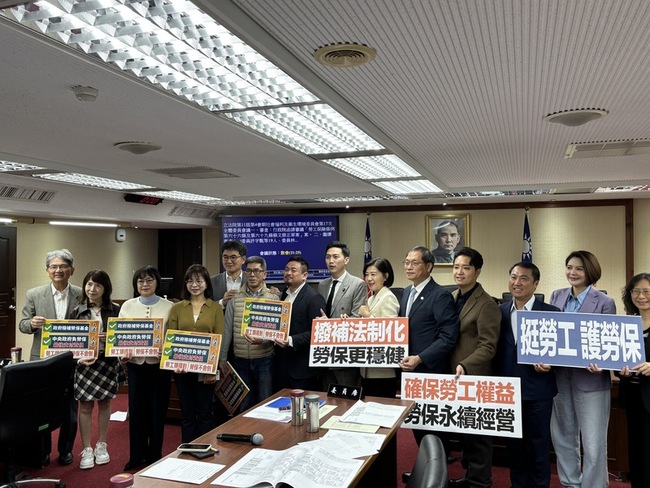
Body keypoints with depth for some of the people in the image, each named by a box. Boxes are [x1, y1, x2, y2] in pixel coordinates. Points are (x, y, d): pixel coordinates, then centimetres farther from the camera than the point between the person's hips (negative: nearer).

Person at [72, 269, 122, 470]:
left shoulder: (115, 310, -3)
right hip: (85, 362, 0)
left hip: (108, 362, 1)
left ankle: (101, 446, 28)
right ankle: (87, 450, 18)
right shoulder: (77, 311, -1)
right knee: (85, 407, 5)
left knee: (104, 403, 13)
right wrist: (78, 358, -16)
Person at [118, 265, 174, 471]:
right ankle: (136, 456, 26)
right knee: (136, 410, 9)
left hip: (160, 364, -2)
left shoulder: (168, 307, -3)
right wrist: (123, 353, -12)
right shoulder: (127, 306, 5)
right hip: (136, 364, 2)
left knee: (157, 410, 8)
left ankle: (154, 457, 24)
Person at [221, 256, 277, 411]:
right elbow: (227, 331, 6)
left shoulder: (273, 299, -4)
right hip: (241, 361, 2)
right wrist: (222, 359, 6)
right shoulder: (235, 300, 2)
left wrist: (262, 340, -24)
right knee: (243, 406, 13)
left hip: (264, 360, -2)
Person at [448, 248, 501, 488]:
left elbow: (488, 347, -17)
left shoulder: (486, 304, -14)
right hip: (454, 376, 7)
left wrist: (465, 366, -28)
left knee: (477, 431, 7)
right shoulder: (452, 297, 8)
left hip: (474, 378, -7)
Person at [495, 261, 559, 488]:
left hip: (537, 390, -3)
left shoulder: (551, 312, -6)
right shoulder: (500, 311, 4)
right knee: (513, 443, 15)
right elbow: (496, 347, 9)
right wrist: (496, 380, 2)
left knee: (538, 444, 9)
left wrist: (549, 364, -20)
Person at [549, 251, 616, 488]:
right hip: (560, 377, 5)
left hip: (590, 379, -5)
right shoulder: (557, 296, 6)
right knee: (563, 438, 16)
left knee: (593, 444, 3)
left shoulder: (605, 302, -8)